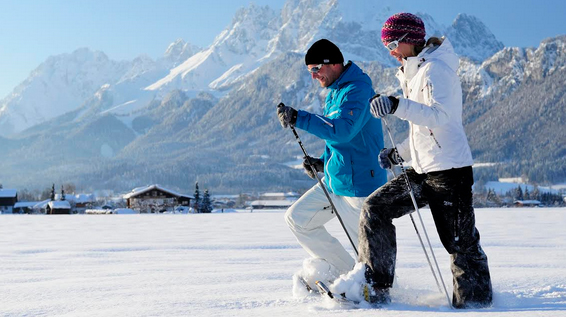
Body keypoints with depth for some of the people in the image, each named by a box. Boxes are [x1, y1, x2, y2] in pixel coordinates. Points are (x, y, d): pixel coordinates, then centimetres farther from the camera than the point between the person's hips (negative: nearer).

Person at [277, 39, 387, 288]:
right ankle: (344, 273, 14)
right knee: (296, 218, 9)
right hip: (333, 181, 10)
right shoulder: (334, 92, 13)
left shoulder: (358, 90, -18)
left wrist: (298, 119, -35)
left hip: (358, 185, -10)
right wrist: (324, 162, 9)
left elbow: (343, 130, -34)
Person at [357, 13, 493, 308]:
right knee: (375, 208, 0)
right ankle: (376, 288, 3)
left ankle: (476, 302, 13)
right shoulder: (415, 73, 18)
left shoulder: (435, 70, -11)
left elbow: (439, 116, -28)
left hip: (449, 169, -9)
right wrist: (400, 153, 16)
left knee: (460, 243, -3)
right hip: (424, 168, 9)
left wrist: (398, 106, -39)